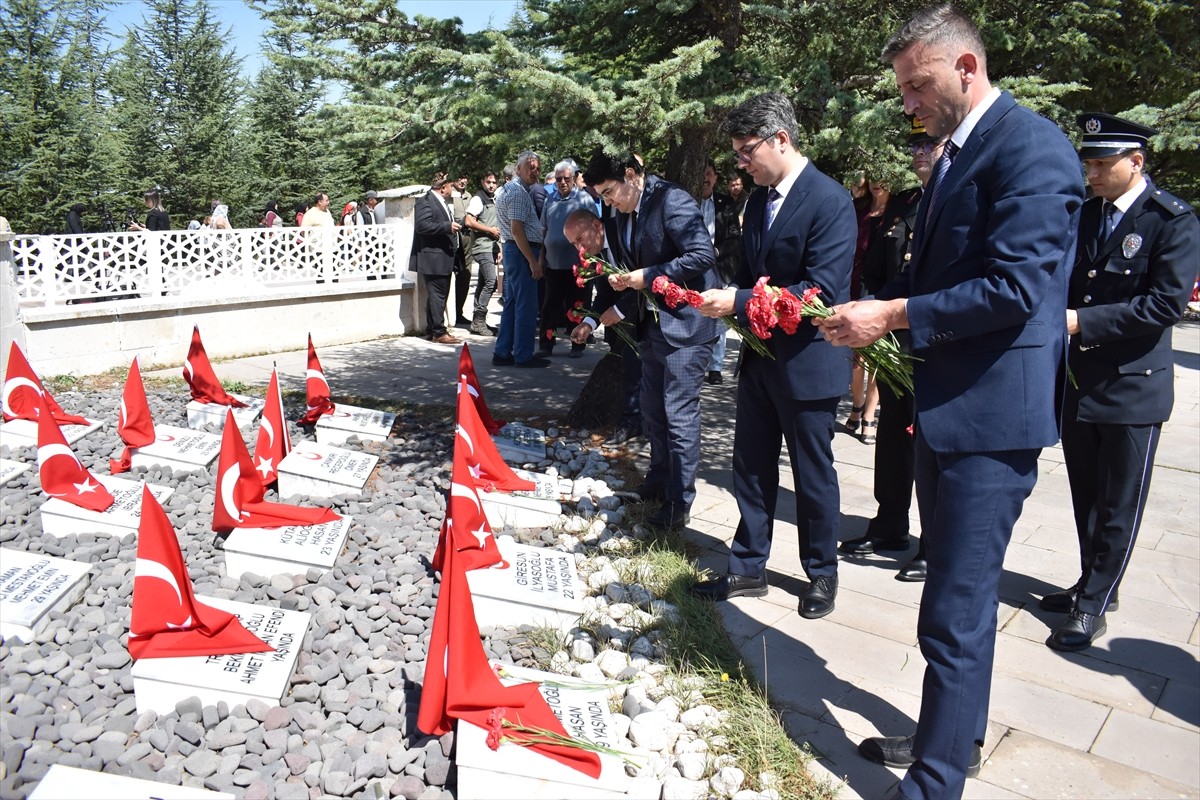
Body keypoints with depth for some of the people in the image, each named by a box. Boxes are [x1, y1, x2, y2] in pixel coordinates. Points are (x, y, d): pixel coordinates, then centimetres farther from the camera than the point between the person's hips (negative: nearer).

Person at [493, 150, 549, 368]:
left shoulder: (510, 189, 18)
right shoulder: (518, 192, -14)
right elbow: (517, 230, -22)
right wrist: (533, 261, -22)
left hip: (513, 251, 11)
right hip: (522, 251, -11)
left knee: (513, 303, 13)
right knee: (526, 305, -5)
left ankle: (503, 352, 17)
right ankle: (523, 355, 1)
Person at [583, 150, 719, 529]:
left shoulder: (673, 201, -17)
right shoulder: (621, 215, 9)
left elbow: (703, 256, -24)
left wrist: (648, 276, -22)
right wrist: (622, 279, 0)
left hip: (685, 323, -9)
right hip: (652, 324, 9)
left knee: (679, 414, -4)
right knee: (652, 410, 18)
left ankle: (679, 503, 7)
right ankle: (658, 480, 36)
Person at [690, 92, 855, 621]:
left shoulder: (829, 201, -17)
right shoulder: (758, 200, 8)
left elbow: (821, 291, -23)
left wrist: (740, 302, -25)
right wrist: (725, 297, -7)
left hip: (808, 361, -7)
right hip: (761, 355, 7)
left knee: (813, 473, 9)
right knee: (751, 467, 13)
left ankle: (822, 573, 29)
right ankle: (747, 568, 27)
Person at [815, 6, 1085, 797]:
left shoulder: (1033, 147, -13)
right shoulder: (957, 153, 16)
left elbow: (1014, 288, -22)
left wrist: (895, 313, -18)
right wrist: (881, 313, 5)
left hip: (990, 412, -10)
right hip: (945, 404, 10)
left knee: (957, 611, -3)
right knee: (956, 593, 21)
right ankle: (956, 734, 39)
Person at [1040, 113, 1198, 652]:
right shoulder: (1083, 213, 8)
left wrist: (1081, 321, -21)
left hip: (1132, 385, -6)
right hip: (1077, 379, 6)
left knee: (1118, 505, 6)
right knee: (1085, 497, 17)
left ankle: (1093, 605, 17)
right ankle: (1093, 584, 33)